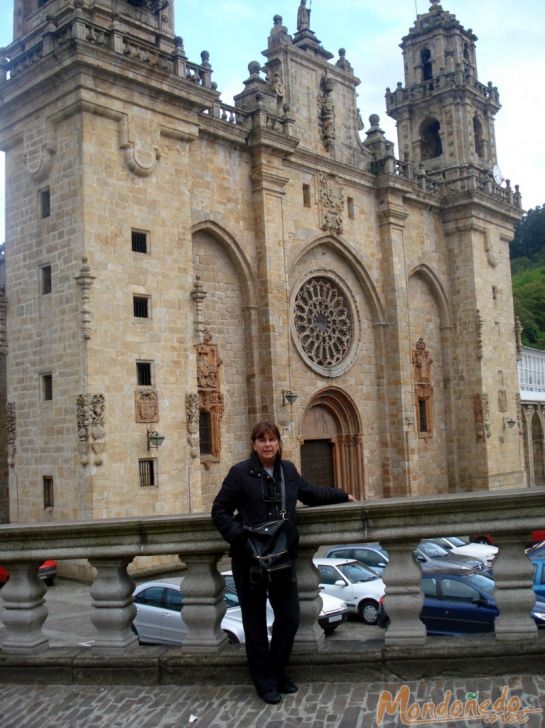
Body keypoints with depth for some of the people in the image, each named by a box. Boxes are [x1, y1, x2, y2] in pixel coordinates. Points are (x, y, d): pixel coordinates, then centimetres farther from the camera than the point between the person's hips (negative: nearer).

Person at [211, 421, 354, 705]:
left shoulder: (287, 470, 9)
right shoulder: (240, 473, -7)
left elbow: (310, 492, 27)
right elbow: (219, 511, -5)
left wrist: (342, 496, 35)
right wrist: (240, 536, -17)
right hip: (249, 560, -5)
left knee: (289, 616, 7)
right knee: (255, 622, 5)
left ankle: (278, 673, 30)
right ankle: (264, 682, 21)